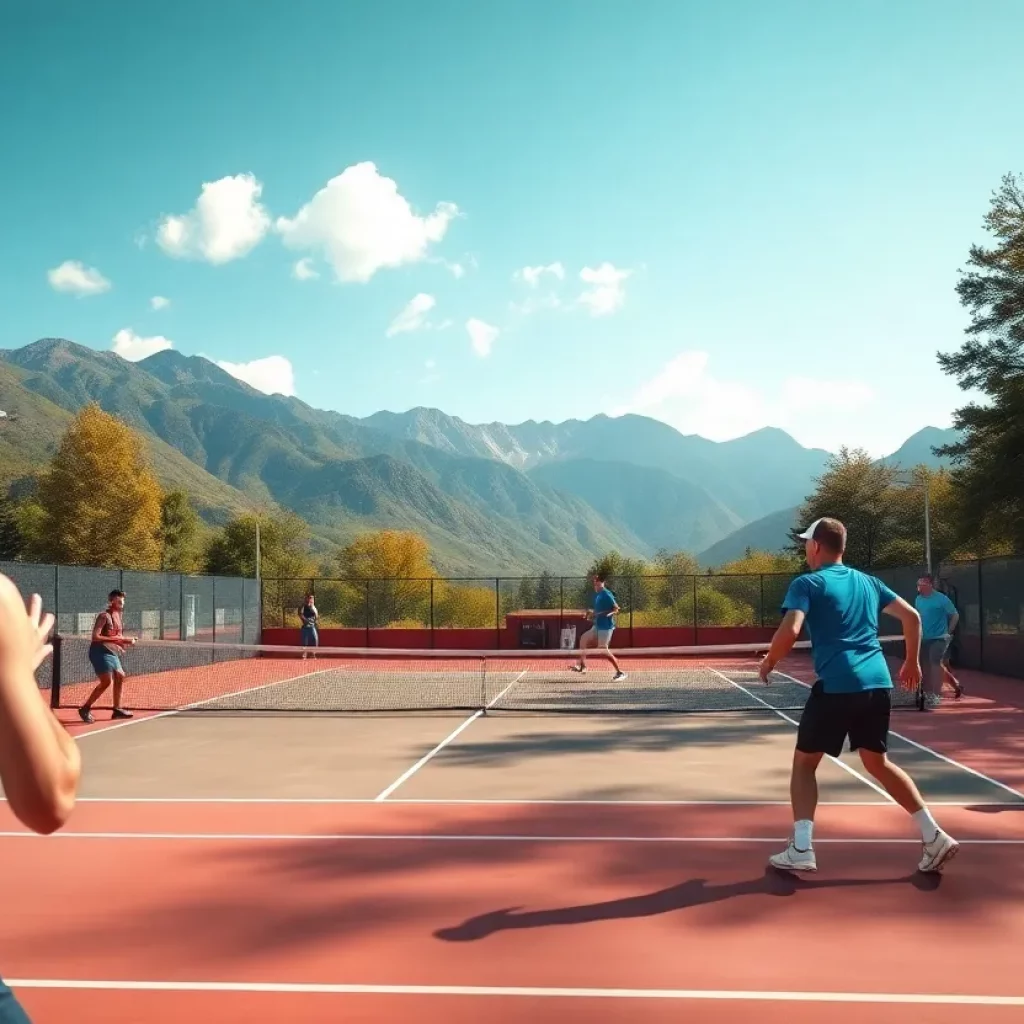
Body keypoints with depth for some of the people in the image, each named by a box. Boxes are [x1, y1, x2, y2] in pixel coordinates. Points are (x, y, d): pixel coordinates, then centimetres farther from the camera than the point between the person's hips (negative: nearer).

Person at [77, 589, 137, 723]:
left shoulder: (118, 617, 13)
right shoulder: (104, 616, -15)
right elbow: (95, 637, -21)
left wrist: (126, 640, 4)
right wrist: (114, 639, -25)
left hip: (112, 653, 9)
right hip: (100, 652, -9)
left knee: (120, 677, 10)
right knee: (106, 681, -14)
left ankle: (117, 709, 21)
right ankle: (85, 708, -5)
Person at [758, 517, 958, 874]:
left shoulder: (807, 584, -2)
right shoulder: (867, 581, 17)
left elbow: (790, 630, -16)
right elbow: (912, 617, 19)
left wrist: (769, 661, 1)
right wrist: (912, 662, 30)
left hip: (836, 686, -6)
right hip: (877, 684, 6)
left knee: (804, 762, 9)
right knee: (877, 762, 20)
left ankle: (801, 849, 0)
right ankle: (934, 837, 15)